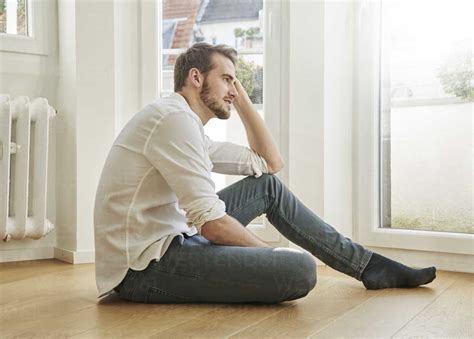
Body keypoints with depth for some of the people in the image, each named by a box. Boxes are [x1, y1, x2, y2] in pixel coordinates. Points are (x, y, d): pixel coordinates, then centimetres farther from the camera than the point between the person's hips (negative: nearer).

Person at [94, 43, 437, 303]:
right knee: (300, 268, -27)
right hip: (143, 267, -10)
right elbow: (211, 223, -22)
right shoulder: (175, 117, -16)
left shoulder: (188, 126, 16)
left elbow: (271, 163, 18)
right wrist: (273, 253, -6)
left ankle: (368, 264, 15)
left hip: (168, 240, 10)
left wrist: (242, 99, 14)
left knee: (269, 186, 11)